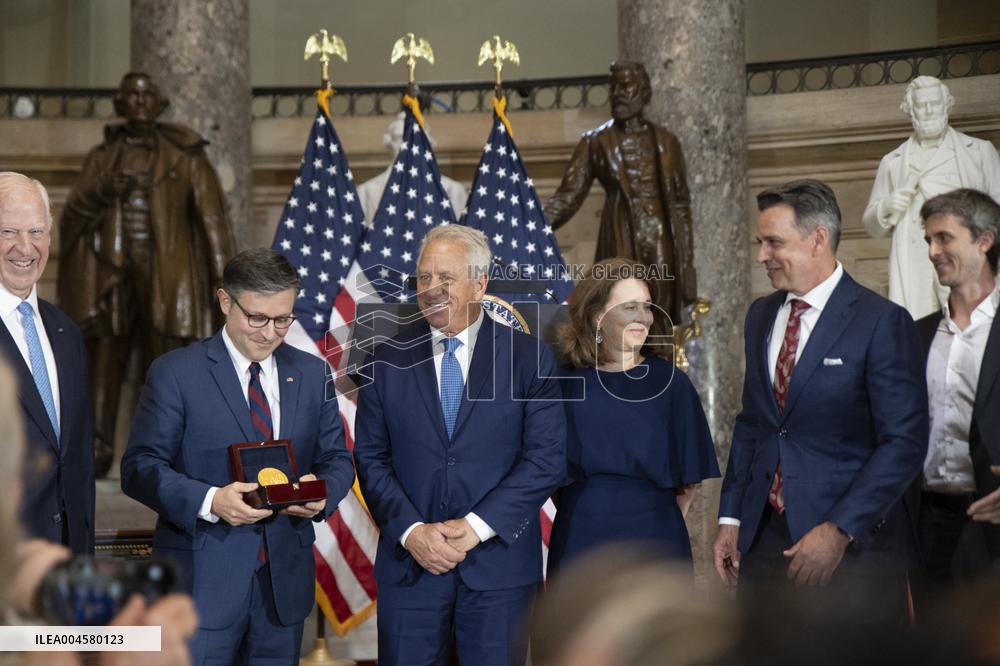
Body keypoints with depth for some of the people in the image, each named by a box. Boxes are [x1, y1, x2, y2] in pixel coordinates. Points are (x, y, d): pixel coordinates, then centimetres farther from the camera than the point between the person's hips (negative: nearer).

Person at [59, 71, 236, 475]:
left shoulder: (184, 155, 6)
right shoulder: (102, 157, 13)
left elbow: (211, 215, 0)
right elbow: (72, 217, 7)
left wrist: (222, 274, -9)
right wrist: (102, 191, -12)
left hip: (165, 276, -2)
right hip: (112, 273, 2)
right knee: (104, 365, -4)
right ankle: (96, 454, -3)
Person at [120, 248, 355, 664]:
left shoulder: (312, 374, 9)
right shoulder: (175, 373, -4)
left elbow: (337, 458, 12)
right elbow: (139, 466, -8)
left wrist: (322, 491, -13)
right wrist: (209, 501, -24)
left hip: (285, 579, 4)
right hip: (203, 579, -4)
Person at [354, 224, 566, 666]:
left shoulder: (529, 358, 0)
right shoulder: (387, 360, 5)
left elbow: (547, 459, -6)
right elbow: (371, 459, 3)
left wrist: (476, 527, -13)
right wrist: (411, 531, -11)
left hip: (499, 565, -1)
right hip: (408, 564, 1)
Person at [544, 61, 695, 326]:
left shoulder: (666, 142, 11)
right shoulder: (595, 142, 6)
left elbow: (681, 206, 12)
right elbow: (568, 195, -2)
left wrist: (687, 268, 7)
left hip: (661, 244, 2)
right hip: (620, 243, -1)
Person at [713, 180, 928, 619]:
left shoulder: (882, 322, -10)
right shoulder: (761, 316, 12)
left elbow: (905, 442, -13)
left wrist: (839, 530, -18)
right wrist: (731, 517, 10)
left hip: (853, 542, -5)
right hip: (765, 536, 6)